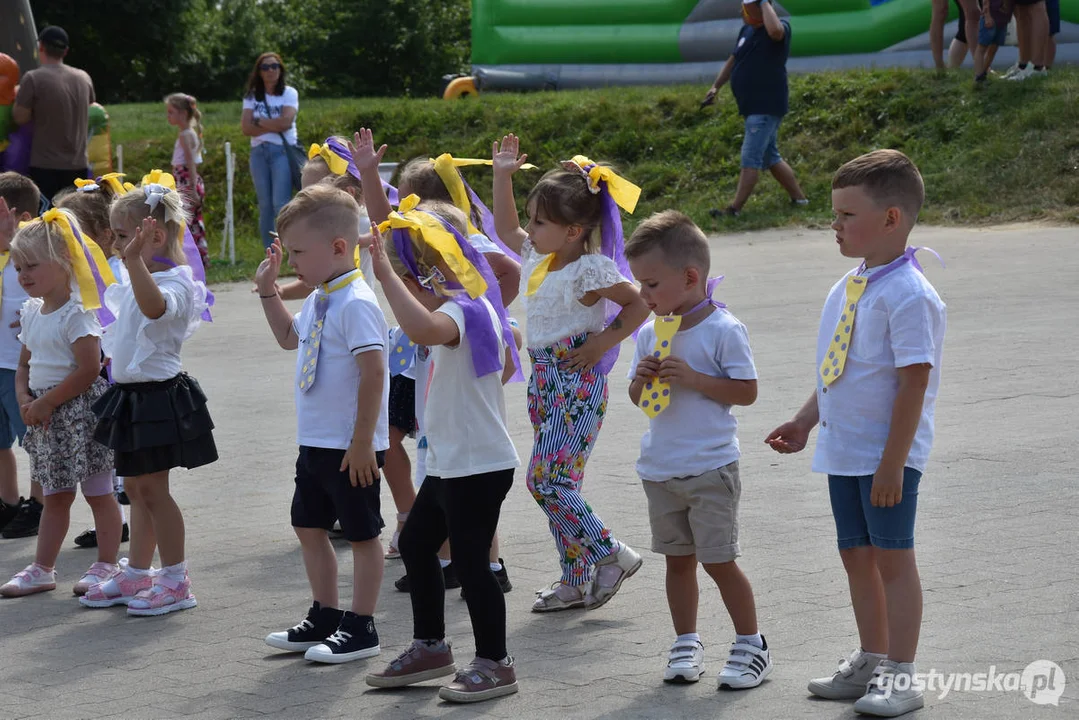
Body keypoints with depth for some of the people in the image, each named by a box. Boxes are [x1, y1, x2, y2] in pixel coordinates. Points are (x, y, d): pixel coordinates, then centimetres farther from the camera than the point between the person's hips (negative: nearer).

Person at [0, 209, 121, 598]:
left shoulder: (76, 313, -14)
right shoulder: (32, 313, 11)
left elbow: (89, 368, -21)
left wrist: (47, 402, -18)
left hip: (77, 410, -8)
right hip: (45, 417, 8)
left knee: (98, 491, 1)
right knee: (55, 495, 15)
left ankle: (106, 565, 7)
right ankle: (42, 569, 19)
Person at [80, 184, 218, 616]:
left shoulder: (175, 281, -18)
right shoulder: (142, 280, 12)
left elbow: (155, 306, -43)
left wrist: (135, 259, -51)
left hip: (159, 396, -10)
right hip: (132, 394, 10)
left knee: (152, 487, -5)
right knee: (136, 487, 15)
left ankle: (175, 581, 3)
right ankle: (136, 574, 24)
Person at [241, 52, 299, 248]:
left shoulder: (289, 93, 4)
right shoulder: (252, 96, 12)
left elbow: (286, 121, -12)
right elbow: (246, 128, -1)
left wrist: (260, 122, -3)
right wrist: (273, 126, -9)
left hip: (282, 151, -4)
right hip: (258, 152, 4)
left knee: (281, 204, -16)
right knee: (265, 206, 2)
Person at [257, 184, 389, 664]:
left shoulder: (356, 303, -19)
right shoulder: (319, 300, 10)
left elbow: (374, 373, -24)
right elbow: (289, 337, 31)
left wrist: (362, 441, -23)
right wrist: (268, 291, 19)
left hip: (351, 448, -10)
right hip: (316, 442, 10)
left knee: (361, 534, 2)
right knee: (309, 526, 16)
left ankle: (361, 628, 10)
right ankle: (325, 617, 28)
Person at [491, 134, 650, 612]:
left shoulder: (590, 271, -15)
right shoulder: (536, 258, 9)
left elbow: (640, 303, -12)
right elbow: (505, 228, 25)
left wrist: (604, 342, -14)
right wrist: (502, 177, 18)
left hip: (577, 380, -9)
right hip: (543, 378, 9)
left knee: (547, 480, -13)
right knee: (554, 482, 10)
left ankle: (612, 555, -1)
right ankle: (576, 582, 16)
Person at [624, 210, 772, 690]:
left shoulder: (723, 330, -12)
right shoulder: (649, 333, 7)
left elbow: (747, 391, -13)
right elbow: (638, 398, 15)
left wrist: (693, 379, -21)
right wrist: (642, 380, -8)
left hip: (710, 469, -6)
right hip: (660, 469, 6)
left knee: (718, 560, -2)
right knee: (678, 558, 12)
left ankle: (751, 644, 10)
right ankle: (686, 643, 23)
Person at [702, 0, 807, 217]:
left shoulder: (781, 28, -12)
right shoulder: (746, 30, 13)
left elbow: (774, 30, -39)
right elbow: (733, 60, 24)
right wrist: (716, 86, 18)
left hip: (767, 107, -10)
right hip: (753, 107, 10)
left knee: (751, 159, -10)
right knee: (770, 157, 16)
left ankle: (734, 209, -11)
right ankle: (799, 198, 24)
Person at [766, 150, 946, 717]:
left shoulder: (907, 295, -18)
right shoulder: (847, 288, 9)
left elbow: (915, 382, -20)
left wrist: (893, 462, -21)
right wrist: (804, 423, 19)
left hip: (887, 455, -8)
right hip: (843, 450, 9)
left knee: (892, 556, -2)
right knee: (857, 556, 15)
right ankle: (871, 662, 28)